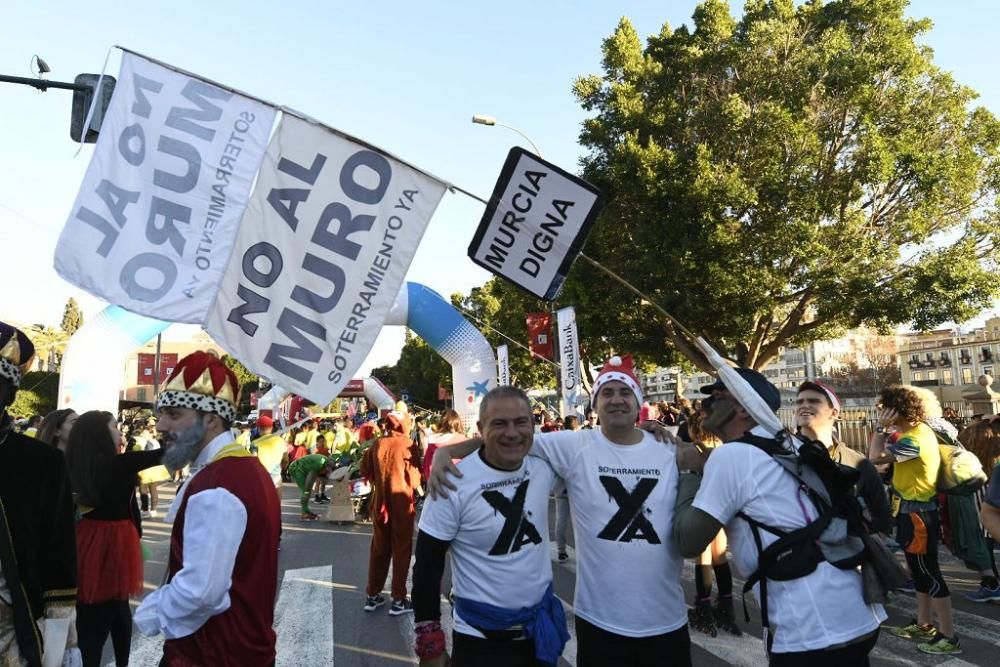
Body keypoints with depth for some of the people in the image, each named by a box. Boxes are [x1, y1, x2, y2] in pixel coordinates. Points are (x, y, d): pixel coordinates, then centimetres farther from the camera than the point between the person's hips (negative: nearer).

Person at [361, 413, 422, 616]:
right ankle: (398, 600, 10)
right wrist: (414, 485, 10)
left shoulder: (377, 444, -1)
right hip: (401, 502, -4)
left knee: (379, 548, 16)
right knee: (401, 550, 6)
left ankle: (372, 595, 24)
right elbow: (414, 477, -10)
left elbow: (365, 469, 8)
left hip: (380, 502, 4)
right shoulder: (407, 444, -13)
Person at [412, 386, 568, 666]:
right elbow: (427, 566, -11)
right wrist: (430, 645, -8)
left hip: (541, 629, 4)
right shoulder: (454, 482, -19)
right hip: (480, 638, -4)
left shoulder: (543, 466, -8)